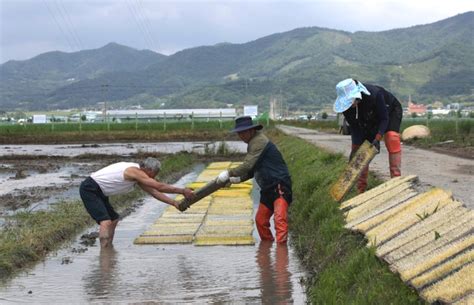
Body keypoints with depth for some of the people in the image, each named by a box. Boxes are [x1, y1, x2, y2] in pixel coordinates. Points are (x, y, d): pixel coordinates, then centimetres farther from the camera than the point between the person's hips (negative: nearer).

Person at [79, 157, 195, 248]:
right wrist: (182, 191, -21)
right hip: (89, 189, -11)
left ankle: (108, 247, 23)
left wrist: (174, 202, 8)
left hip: (99, 193, 11)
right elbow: (159, 186, -25)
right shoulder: (135, 171, -21)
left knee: (114, 219, 18)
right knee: (106, 221, -23)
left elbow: (154, 192, 13)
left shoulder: (138, 175, 9)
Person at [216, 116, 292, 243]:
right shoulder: (253, 143, 17)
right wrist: (239, 178, 7)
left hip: (279, 187, -10)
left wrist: (229, 173, -17)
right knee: (260, 220, 14)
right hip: (268, 189, 11)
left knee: (280, 218, -22)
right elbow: (253, 169, 21)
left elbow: (248, 165, -24)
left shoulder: (258, 141, -15)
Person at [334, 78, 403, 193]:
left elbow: (384, 119, -32)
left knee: (392, 139, -30)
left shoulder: (374, 94, -42)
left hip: (390, 111, -5)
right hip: (371, 119, 5)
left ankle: (396, 177, -29)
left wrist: (377, 138, -42)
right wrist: (355, 147, -26)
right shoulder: (345, 104, -28)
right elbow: (355, 127, -19)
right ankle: (361, 188, 3)